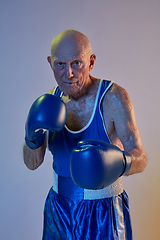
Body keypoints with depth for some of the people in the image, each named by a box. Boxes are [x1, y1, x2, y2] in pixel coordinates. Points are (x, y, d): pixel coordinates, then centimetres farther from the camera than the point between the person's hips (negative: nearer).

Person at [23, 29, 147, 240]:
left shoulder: (113, 98, -18)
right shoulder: (51, 101, -5)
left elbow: (140, 159, -23)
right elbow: (32, 163, -5)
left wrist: (119, 163, -45)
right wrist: (33, 140, -27)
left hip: (103, 214, -4)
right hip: (59, 210, 4)